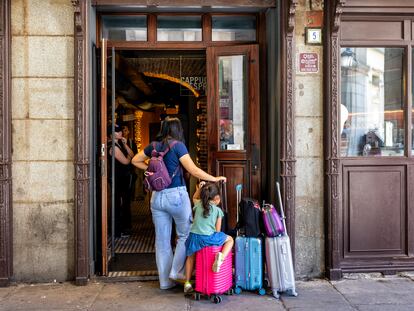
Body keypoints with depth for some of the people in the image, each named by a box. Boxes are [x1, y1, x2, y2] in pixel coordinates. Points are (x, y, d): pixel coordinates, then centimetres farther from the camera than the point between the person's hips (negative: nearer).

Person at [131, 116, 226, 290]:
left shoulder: (154, 146, 7)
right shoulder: (178, 145, -8)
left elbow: (135, 161, 20)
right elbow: (193, 170, -14)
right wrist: (214, 179, -7)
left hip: (157, 196, 5)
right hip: (176, 195, -5)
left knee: (162, 239, 10)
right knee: (185, 234, 13)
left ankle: (165, 280, 18)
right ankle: (177, 271, 8)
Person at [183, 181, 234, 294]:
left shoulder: (198, 204, 10)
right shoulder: (218, 210, 2)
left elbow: (194, 198, 36)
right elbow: (217, 230, 3)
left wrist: (200, 188, 25)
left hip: (194, 237, 4)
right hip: (209, 238, -3)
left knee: (190, 256, 30)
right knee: (230, 239, 18)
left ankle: (187, 283, 26)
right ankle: (221, 256, -12)